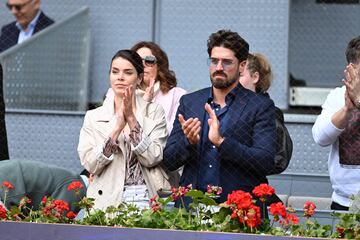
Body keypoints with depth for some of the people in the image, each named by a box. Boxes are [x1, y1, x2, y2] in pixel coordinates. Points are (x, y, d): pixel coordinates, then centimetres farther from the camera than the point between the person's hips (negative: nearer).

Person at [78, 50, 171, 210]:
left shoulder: (154, 112, 9)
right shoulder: (93, 117, 10)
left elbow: (152, 159, -2)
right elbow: (90, 164, -2)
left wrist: (131, 119, -7)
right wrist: (117, 128, -10)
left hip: (144, 199, 0)